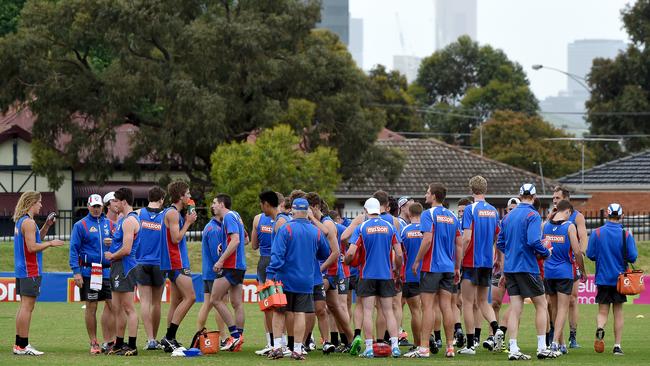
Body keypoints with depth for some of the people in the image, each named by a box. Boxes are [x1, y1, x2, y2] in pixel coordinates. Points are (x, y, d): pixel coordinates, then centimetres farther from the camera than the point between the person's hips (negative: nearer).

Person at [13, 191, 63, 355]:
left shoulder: (21, 221, 15)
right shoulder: (28, 222, -15)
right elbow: (32, 247, -21)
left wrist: (46, 226, 17)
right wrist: (50, 243, -12)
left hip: (22, 270, 10)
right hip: (30, 271, -10)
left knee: (24, 306, 14)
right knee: (27, 307, -8)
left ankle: (20, 344, 16)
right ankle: (22, 346, -9)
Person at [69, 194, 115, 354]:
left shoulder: (109, 224, 13)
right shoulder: (80, 225, 2)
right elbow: (73, 249, -2)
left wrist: (113, 243, -6)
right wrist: (76, 272, -11)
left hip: (108, 271, 3)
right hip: (89, 272, -3)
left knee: (111, 305, -3)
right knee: (91, 306, 0)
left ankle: (109, 341, 2)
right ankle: (93, 343, 7)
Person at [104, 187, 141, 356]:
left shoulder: (130, 221, -16)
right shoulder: (123, 220, 17)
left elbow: (126, 249, -22)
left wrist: (112, 256, -8)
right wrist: (111, 241, 11)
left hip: (125, 266, -11)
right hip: (118, 267, 11)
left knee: (128, 309, -8)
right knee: (117, 309, 15)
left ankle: (132, 346, -8)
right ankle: (119, 345, 21)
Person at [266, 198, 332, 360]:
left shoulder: (286, 229, -10)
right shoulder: (316, 232, 3)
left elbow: (277, 254, -16)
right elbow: (325, 254, 17)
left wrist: (270, 274, -15)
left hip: (285, 279, -3)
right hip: (306, 282, 3)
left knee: (279, 312, 7)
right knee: (300, 313, 4)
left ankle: (277, 347, -1)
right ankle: (297, 350, 3)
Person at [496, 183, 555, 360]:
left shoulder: (508, 216, 11)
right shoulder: (532, 215, -10)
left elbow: (500, 243, 14)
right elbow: (534, 241, -22)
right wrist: (546, 253, -5)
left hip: (510, 268, 6)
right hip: (527, 267, -6)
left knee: (515, 308, 3)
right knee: (541, 305, 6)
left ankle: (513, 349, -3)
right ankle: (542, 348, 3)